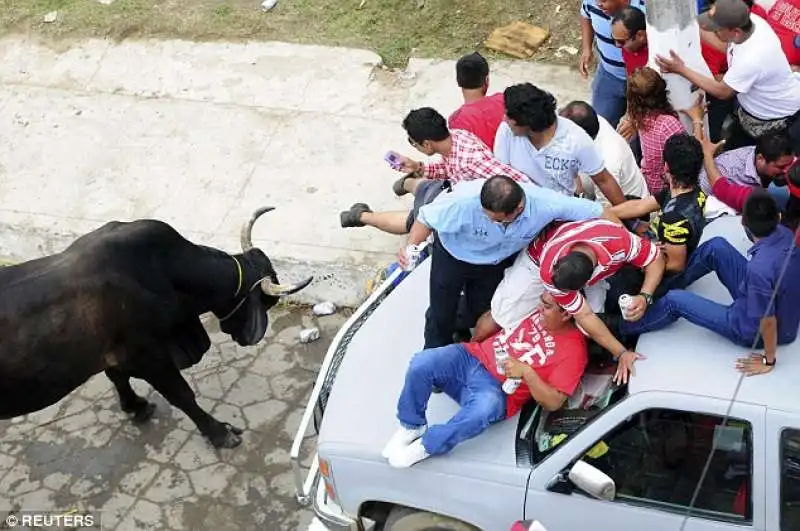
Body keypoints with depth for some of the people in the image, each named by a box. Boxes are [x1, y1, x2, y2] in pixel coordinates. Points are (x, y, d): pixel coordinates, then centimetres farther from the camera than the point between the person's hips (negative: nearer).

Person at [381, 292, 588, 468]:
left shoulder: (574, 348, -8)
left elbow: (553, 402, -10)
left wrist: (526, 372, -21)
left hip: (497, 390, -5)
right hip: (470, 357, 5)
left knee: (483, 409, -41)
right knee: (421, 362, -24)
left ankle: (425, 446, -19)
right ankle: (411, 426, -1)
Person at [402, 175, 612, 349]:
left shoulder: (544, 203, -39)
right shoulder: (466, 200, -44)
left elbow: (599, 213, -28)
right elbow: (427, 217, -26)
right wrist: (410, 246, -41)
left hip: (494, 262, 2)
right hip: (452, 256, -2)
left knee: (482, 312, 20)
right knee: (441, 313, 11)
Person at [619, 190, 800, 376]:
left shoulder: (759, 268, -42)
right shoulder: (784, 233, -19)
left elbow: (767, 322, -29)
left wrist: (768, 361, -17)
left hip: (753, 330, -7)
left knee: (674, 300, 1)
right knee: (716, 246, 6)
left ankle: (622, 327, 28)